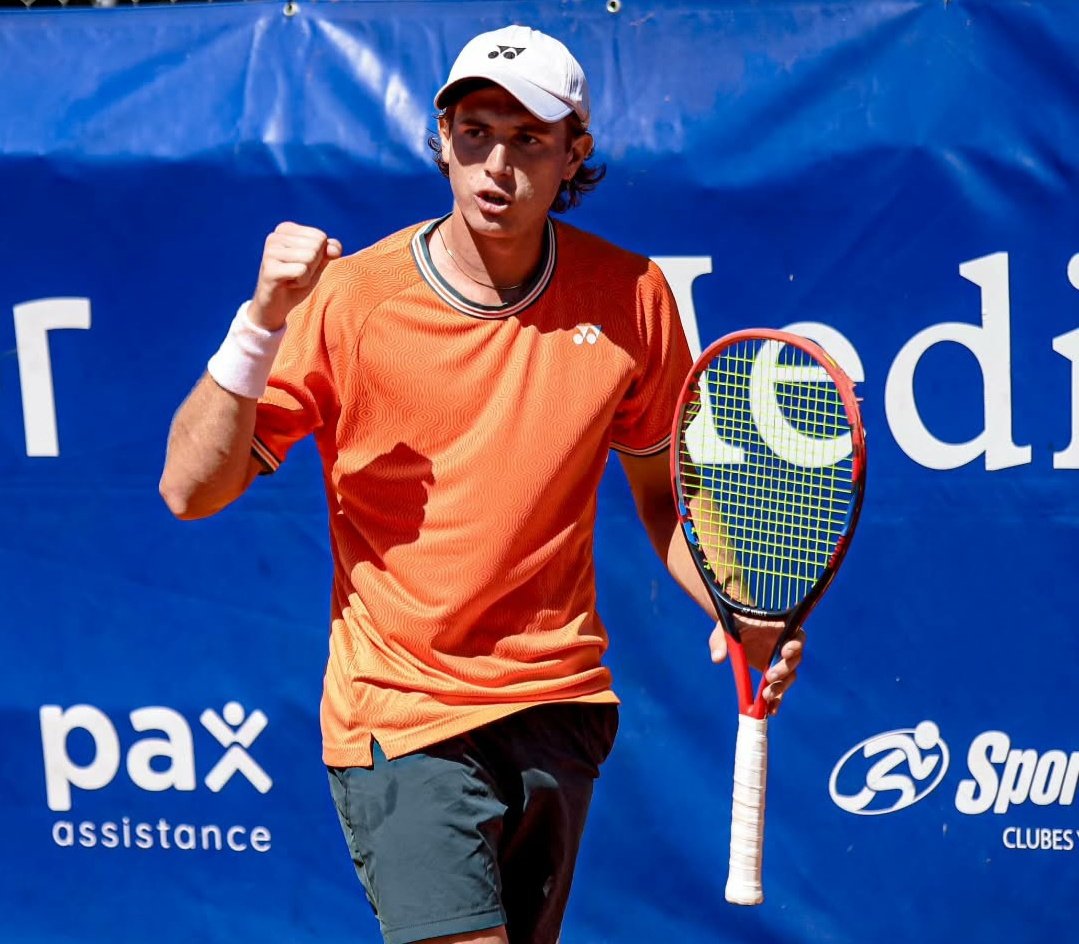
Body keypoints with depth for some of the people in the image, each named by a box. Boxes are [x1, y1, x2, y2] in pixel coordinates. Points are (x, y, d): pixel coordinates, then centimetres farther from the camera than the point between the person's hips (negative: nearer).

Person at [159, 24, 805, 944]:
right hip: (401, 716, -4)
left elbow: (662, 490, 12)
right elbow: (192, 490, -12)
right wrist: (264, 320, -24)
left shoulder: (631, 297, -1)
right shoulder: (349, 297, -10)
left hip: (559, 707, 4)